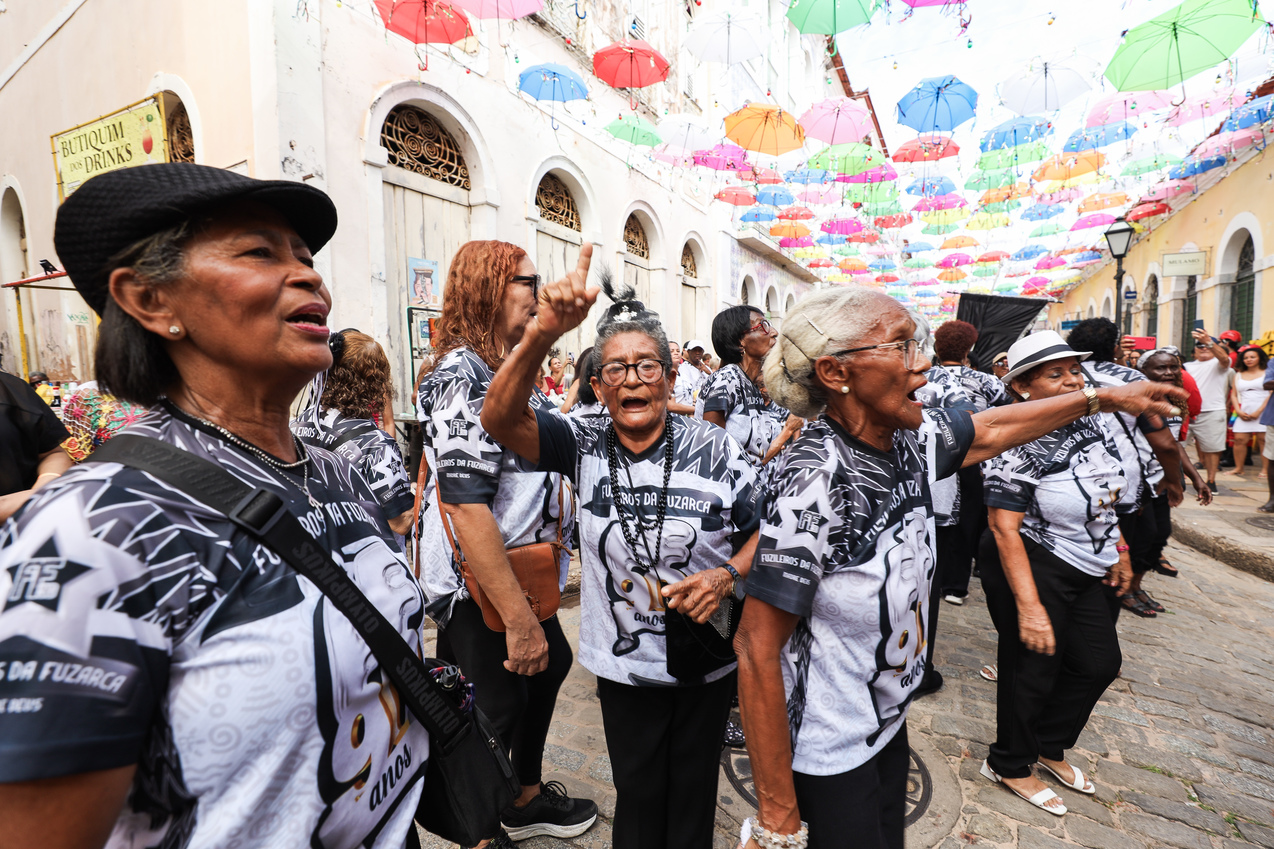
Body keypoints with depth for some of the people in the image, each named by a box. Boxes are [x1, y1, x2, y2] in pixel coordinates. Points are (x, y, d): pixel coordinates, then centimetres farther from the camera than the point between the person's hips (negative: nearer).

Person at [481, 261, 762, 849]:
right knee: (637, 795, 21)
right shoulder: (585, 447, -11)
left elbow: (765, 531, -2)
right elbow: (500, 419, -26)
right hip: (624, 664, 1)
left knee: (693, 789, 23)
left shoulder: (714, 450, -12)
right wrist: (543, 333, -41)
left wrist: (728, 575, -22)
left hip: (707, 660, 0)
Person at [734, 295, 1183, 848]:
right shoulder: (815, 476, -31)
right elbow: (757, 648, -28)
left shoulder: (910, 439, -8)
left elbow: (988, 431, 15)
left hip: (889, 721, 8)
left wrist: (1103, 398, 21)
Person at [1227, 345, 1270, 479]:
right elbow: (1234, 394, 14)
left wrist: (1259, 411, -12)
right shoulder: (1238, 375, 17)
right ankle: (1238, 469, 2)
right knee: (1239, 439, -4)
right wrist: (1238, 411, -1)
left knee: (1263, 439, -5)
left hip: (1263, 411, -3)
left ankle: (1265, 470, 0)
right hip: (1243, 413, 3)